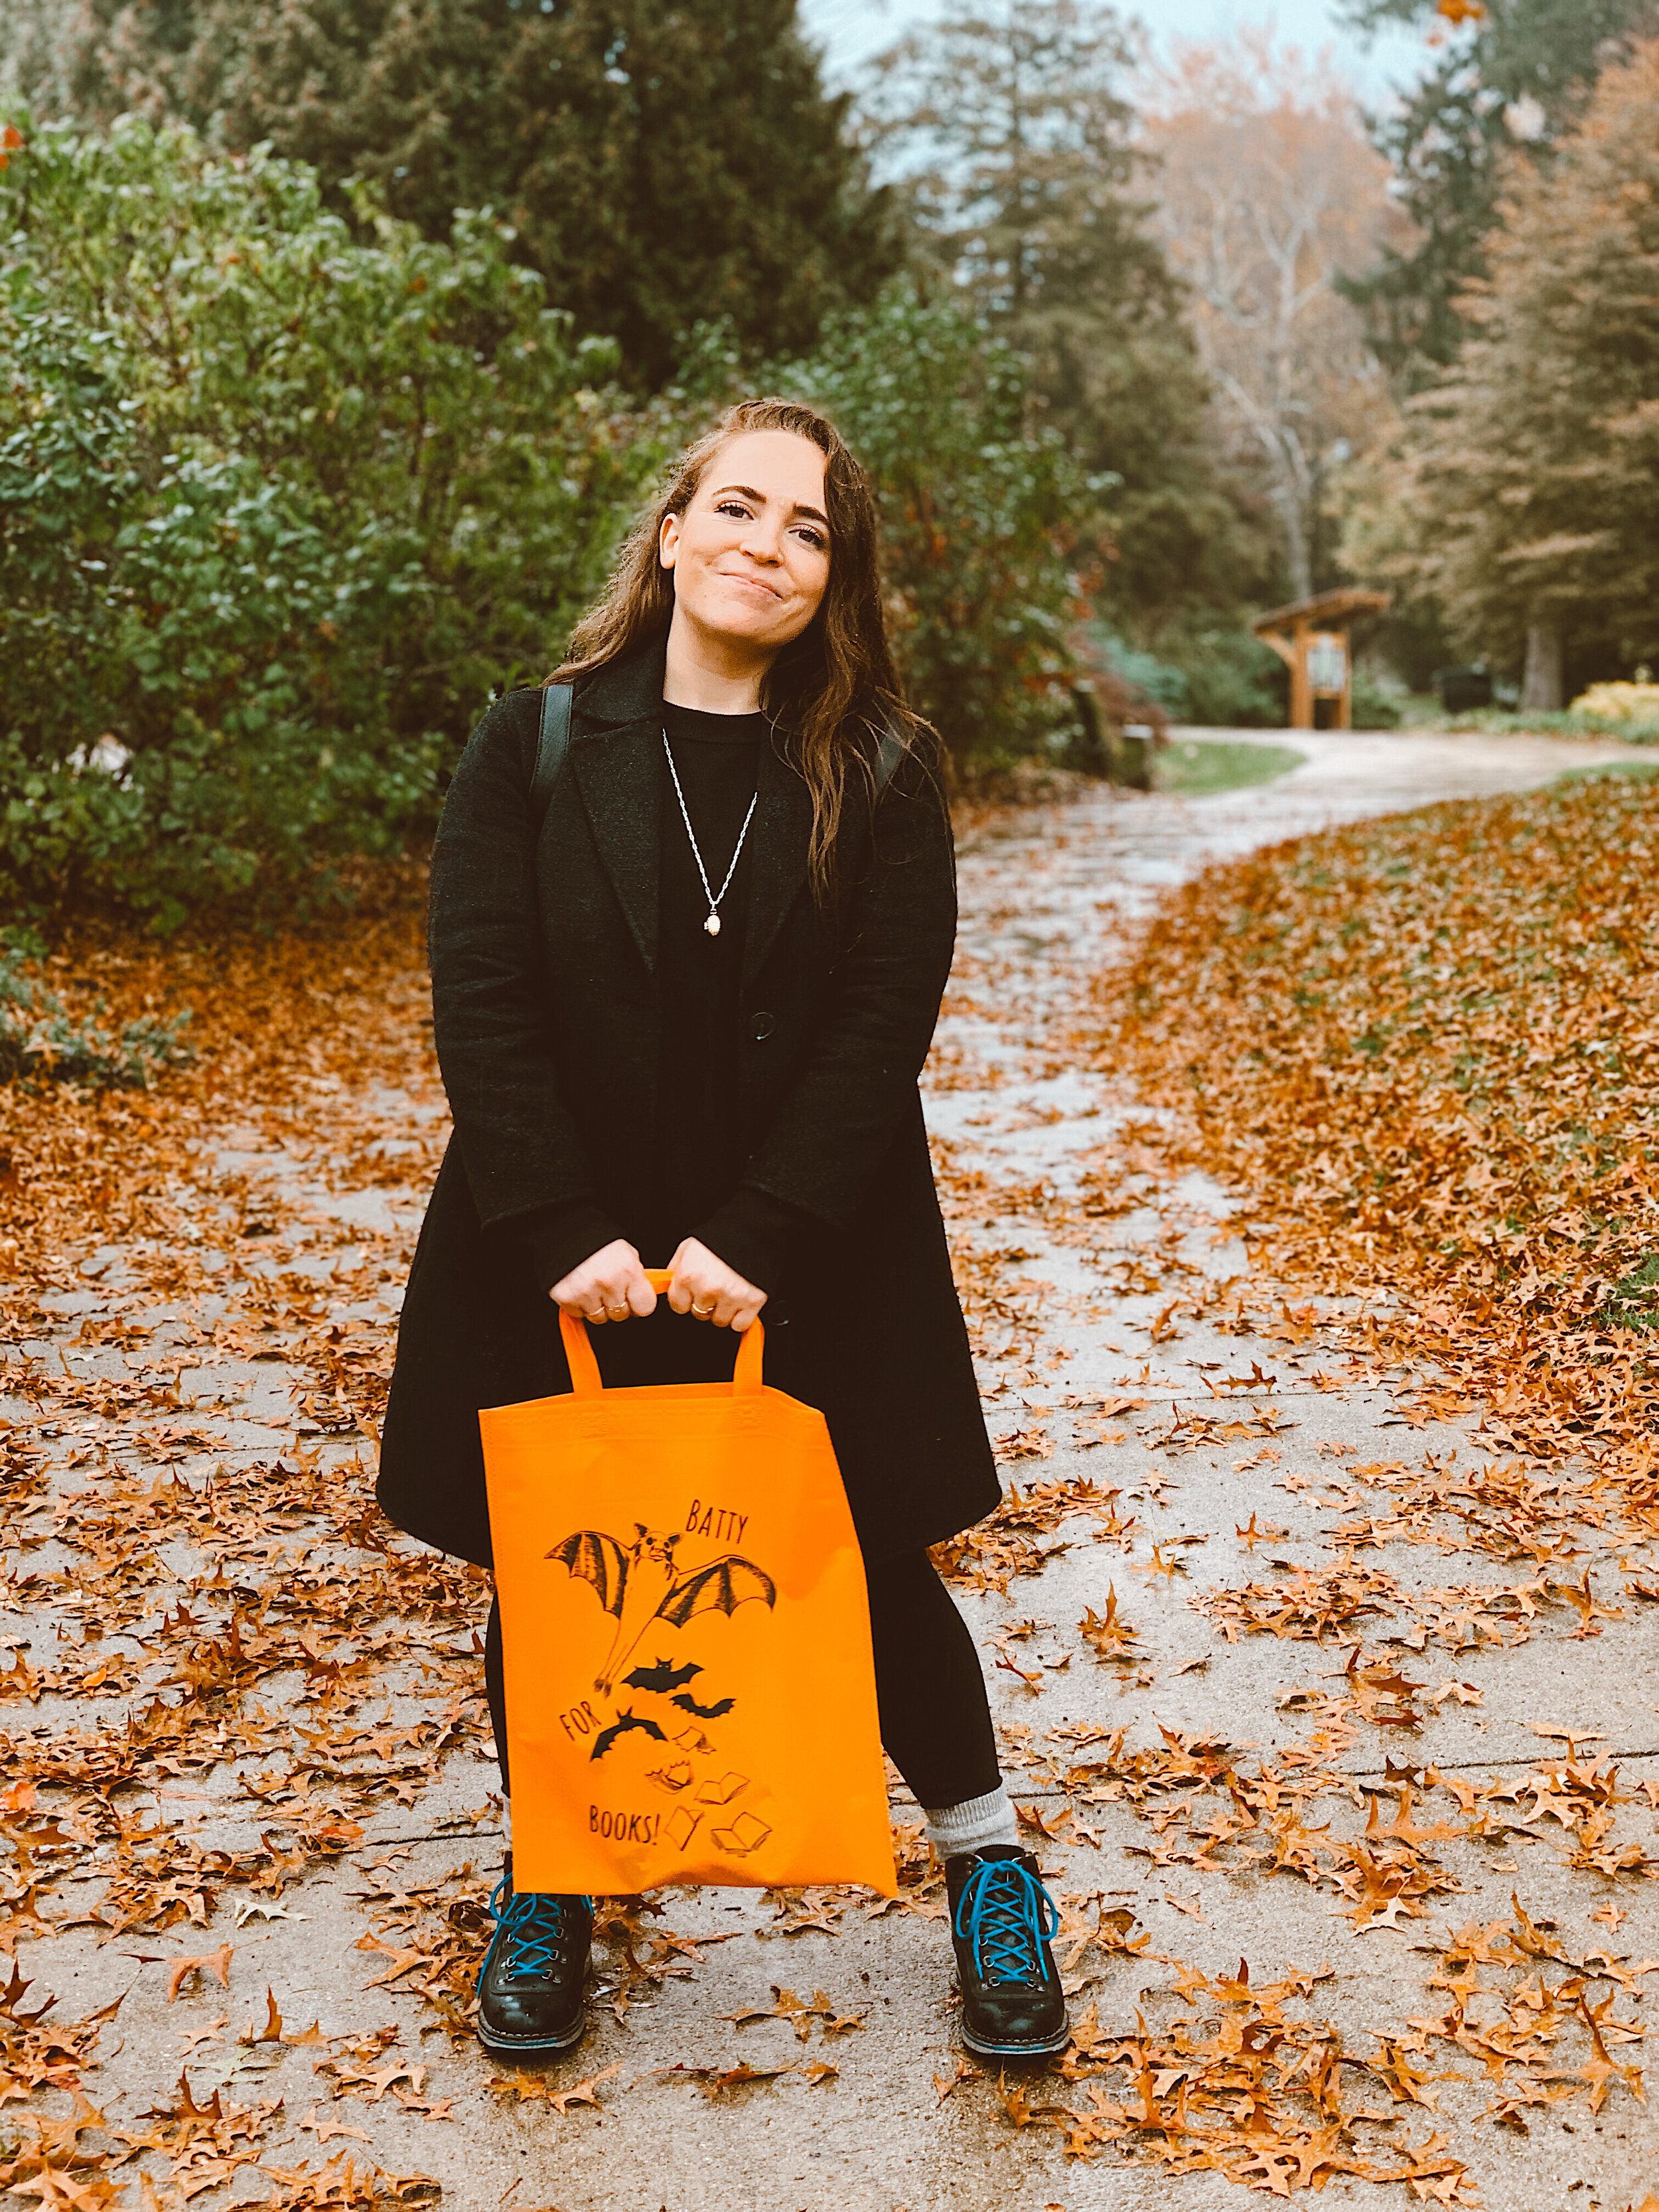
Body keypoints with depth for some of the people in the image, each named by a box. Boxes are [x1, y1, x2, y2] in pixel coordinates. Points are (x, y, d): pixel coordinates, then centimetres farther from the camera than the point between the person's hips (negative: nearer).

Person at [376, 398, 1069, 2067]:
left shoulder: (881, 774, -2)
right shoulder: (532, 746, -1)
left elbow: (883, 1029, -9)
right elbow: (482, 1004, -7)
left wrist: (759, 1242, -17)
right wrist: (564, 1233, -16)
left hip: (810, 1268, 0)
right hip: (565, 1267, 1)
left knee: (871, 1567, 9)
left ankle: (983, 1855, 32)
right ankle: (550, 1880, 35)